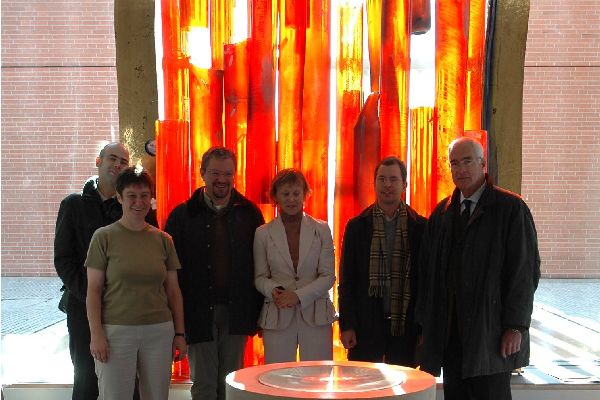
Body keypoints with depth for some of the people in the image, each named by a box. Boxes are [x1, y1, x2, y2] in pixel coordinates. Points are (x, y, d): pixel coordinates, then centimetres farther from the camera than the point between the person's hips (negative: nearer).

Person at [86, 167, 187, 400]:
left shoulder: (163, 239, 9)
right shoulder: (104, 237, 1)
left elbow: (173, 291, 12)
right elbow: (93, 290, -2)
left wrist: (179, 334, 7)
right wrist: (96, 335, -9)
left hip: (159, 331, 3)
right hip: (116, 330, -3)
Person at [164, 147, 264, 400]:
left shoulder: (249, 213, 3)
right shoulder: (182, 215, -1)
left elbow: (259, 265, 4)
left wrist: (258, 312, 1)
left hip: (236, 312, 1)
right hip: (198, 312, -1)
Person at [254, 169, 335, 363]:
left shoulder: (321, 230, 3)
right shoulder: (263, 233, 4)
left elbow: (328, 276, 0)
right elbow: (259, 277, 9)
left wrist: (298, 295, -13)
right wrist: (273, 290, -13)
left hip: (315, 316, 0)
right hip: (277, 318, 0)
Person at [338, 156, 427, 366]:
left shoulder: (420, 227, 2)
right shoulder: (357, 226, 4)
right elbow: (346, 280, 4)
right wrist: (346, 325, -1)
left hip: (406, 325, 0)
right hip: (366, 323, 0)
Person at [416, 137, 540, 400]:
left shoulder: (511, 208, -3)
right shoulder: (441, 213, 12)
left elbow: (525, 270, -7)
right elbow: (428, 269, 13)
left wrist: (515, 327, -12)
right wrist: (426, 324, 8)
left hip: (491, 332, -5)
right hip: (449, 332, 5)